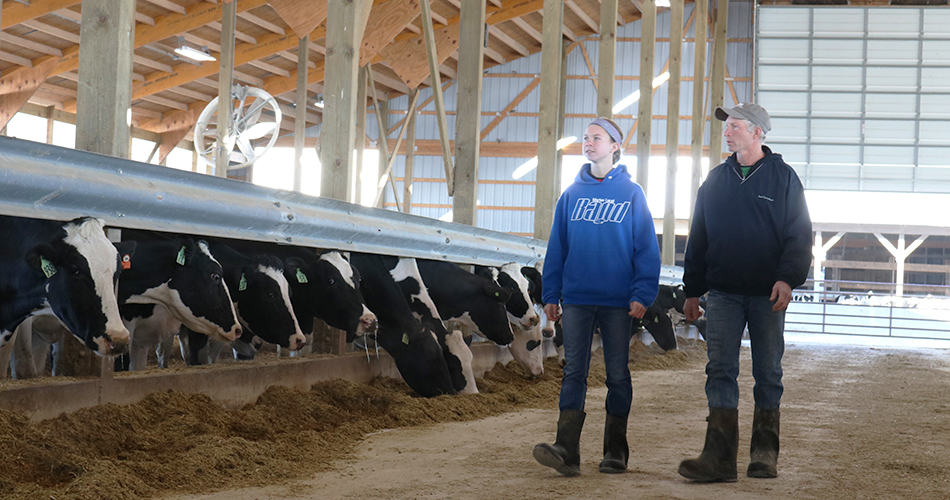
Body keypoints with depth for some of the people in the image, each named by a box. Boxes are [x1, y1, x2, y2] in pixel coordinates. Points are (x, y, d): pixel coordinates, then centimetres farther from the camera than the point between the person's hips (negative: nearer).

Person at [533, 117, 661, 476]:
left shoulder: (631, 194, 2)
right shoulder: (572, 194, 10)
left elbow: (646, 248, -1)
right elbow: (557, 247, 11)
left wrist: (642, 294, -10)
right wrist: (550, 295, 6)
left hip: (618, 301, -2)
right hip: (576, 298, 2)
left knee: (617, 373, 6)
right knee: (573, 371, -5)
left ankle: (615, 450, 14)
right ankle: (567, 450, -11)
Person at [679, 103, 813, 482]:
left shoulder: (783, 178, 1)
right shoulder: (716, 180, 11)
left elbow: (799, 235, -2)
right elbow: (698, 238, 14)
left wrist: (787, 278, -16)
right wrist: (692, 291, 11)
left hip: (768, 294, -2)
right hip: (723, 293, 2)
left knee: (768, 374, 6)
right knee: (720, 372, -6)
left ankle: (765, 454, 16)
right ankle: (719, 458, -8)